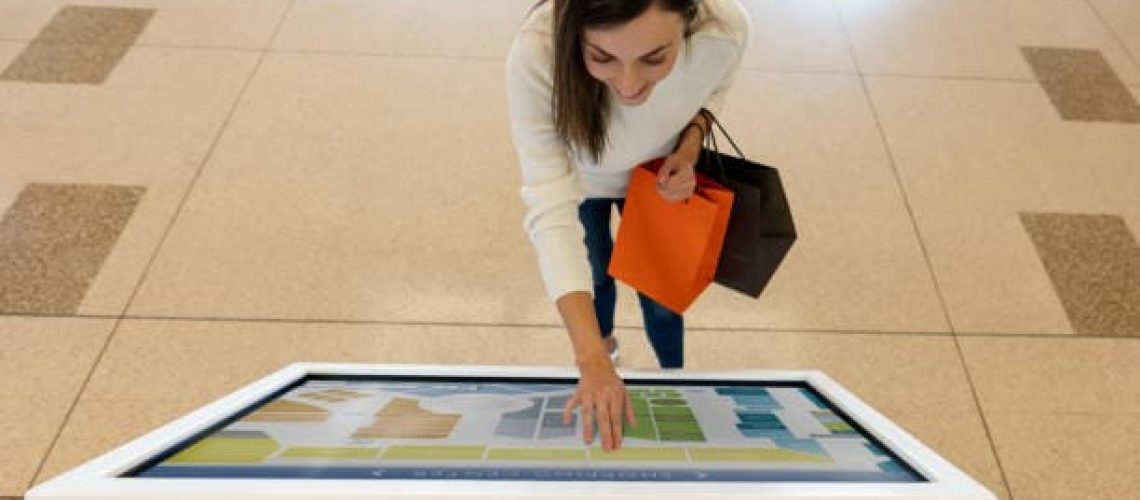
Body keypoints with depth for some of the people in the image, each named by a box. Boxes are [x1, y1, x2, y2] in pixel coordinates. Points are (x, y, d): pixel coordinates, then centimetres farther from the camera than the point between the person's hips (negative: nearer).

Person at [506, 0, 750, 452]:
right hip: (578, 178, -1)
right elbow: (551, 211, -43)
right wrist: (591, 359, -47)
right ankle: (604, 340, 62)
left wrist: (689, 149, -29)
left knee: (661, 291, 17)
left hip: (657, 175, 1)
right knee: (595, 274, 25)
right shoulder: (537, 54, -45)